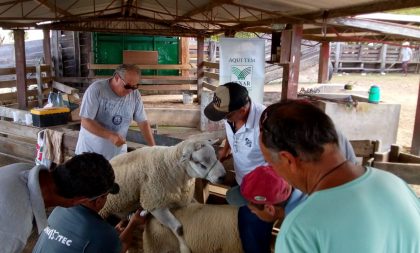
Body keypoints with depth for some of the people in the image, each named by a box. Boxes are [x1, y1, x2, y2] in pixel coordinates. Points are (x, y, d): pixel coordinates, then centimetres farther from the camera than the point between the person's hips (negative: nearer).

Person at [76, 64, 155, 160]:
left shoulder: (135, 95, -6)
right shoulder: (96, 90, -17)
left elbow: (143, 122, -1)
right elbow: (86, 122, -19)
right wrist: (110, 135, -31)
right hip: (90, 150, -3)